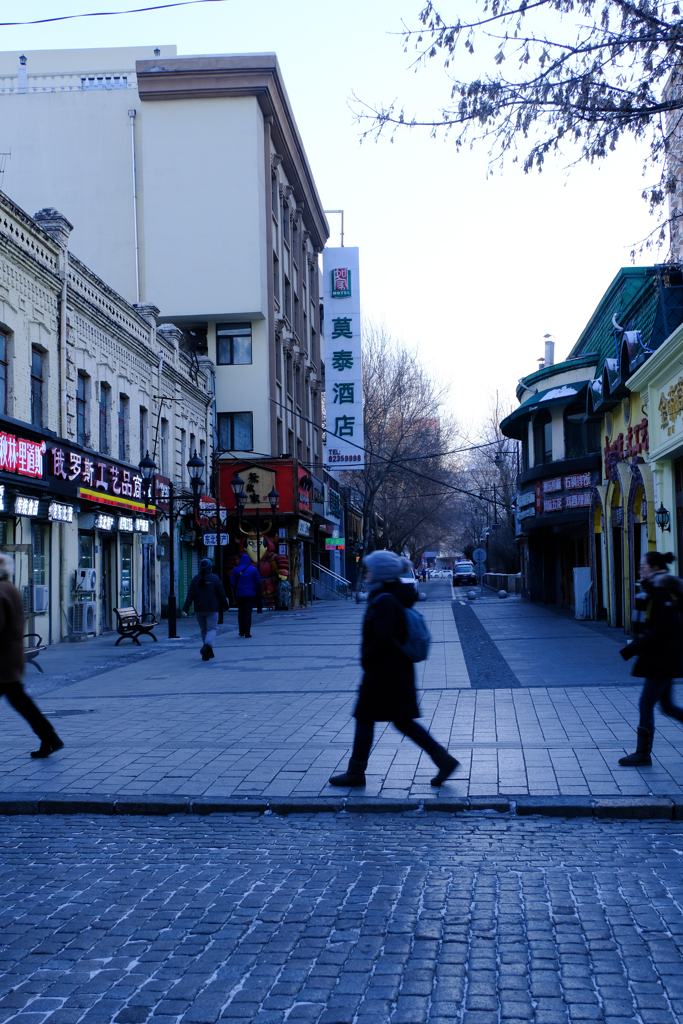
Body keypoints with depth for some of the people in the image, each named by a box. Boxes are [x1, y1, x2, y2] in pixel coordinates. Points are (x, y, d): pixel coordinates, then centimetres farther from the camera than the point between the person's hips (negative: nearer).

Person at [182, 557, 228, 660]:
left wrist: (186, 608, -6)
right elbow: (221, 594, -2)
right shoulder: (214, 578, -5)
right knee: (211, 629, 0)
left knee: (204, 630, 14)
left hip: (199, 609, 3)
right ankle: (206, 647, -26)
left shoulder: (195, 579, 2)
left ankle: (208, 652, 18)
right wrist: (225, 605, 12)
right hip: (212, 609, -3)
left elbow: (190, 594, -3)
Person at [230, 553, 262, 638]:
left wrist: (236, 591, 12)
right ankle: (247, 634, -8)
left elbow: (232, 582, 0)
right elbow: (258, 582, 1)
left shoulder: (236, 569, 0)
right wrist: (256, 592, 12)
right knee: (248, 613, -3)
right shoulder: (254, 569, 0)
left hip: (239, 595, 1)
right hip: (250, 595, -1)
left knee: (241, 613, 14)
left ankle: (241, 632, 20)